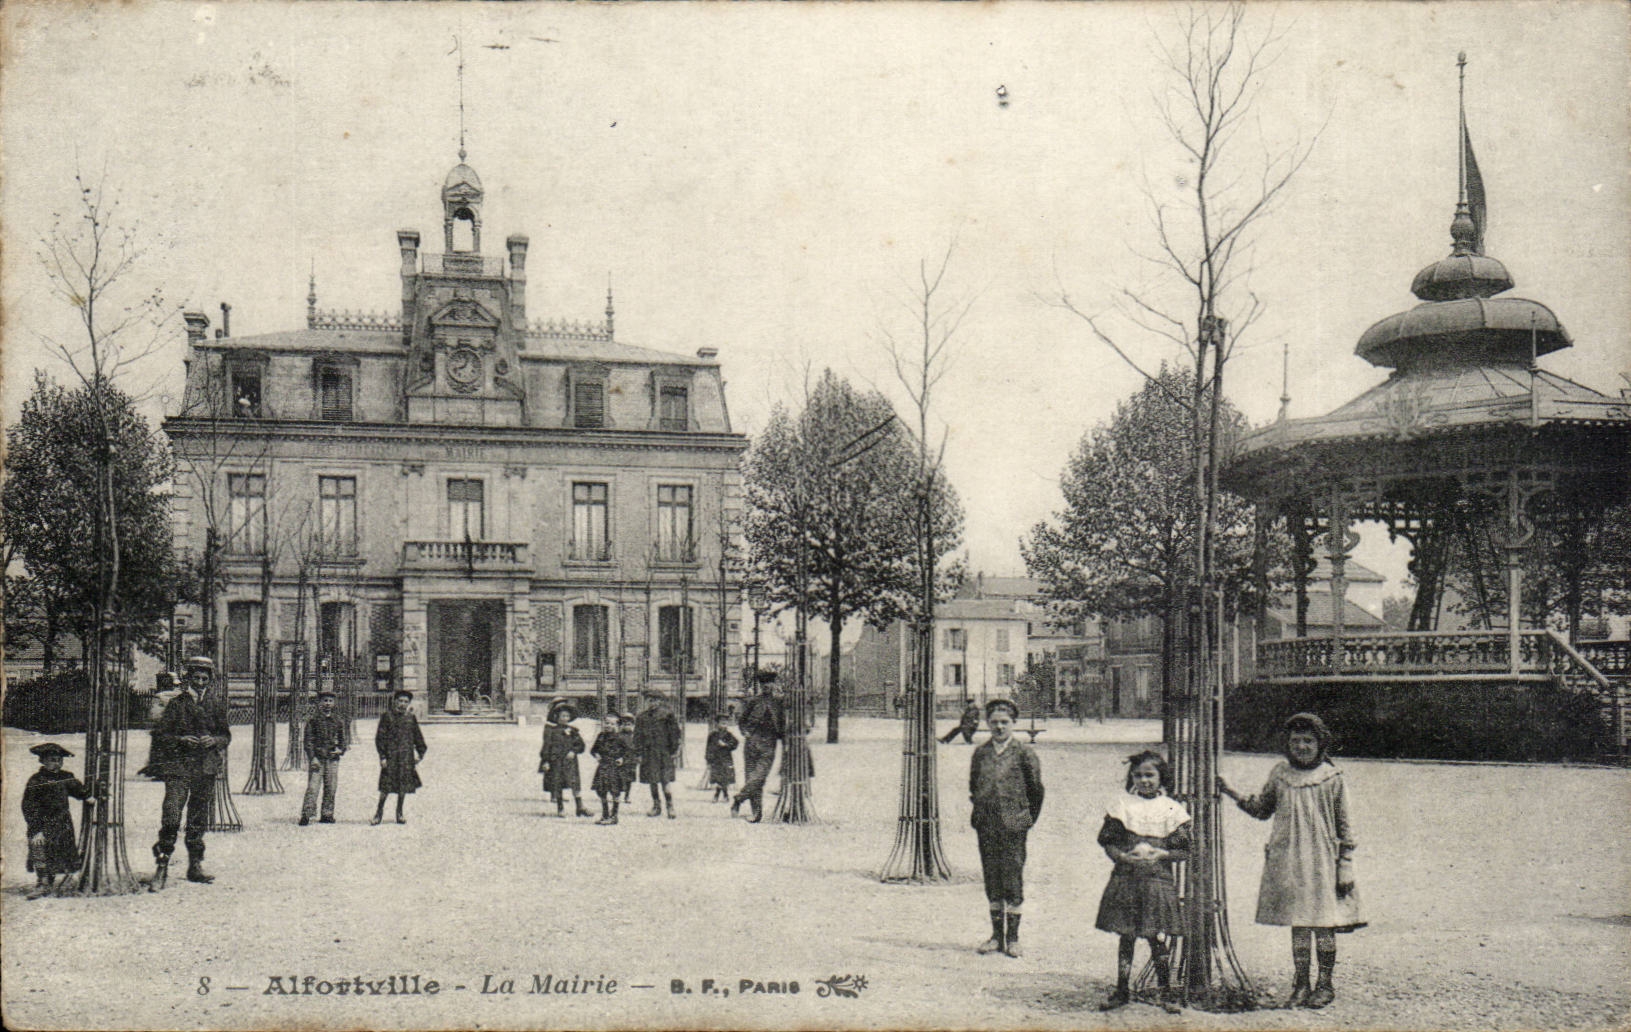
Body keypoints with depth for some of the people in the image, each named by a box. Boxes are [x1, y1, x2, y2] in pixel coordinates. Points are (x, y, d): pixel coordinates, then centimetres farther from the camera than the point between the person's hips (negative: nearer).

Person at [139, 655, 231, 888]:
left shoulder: (216, 703, 10)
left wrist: (214, 740, -7)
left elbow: (226, 734, 14)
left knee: (199, 820, 8)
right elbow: (160, 734, 3)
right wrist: (181, 740, -14)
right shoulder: (176, 703, 3)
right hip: (178, 766, -3)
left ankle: (195, 867, 17)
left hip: (205, 767, 3)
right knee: (171, 817, -13)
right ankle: (162, 867, -7)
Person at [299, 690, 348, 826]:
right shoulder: (313, 720, 0)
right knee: (313, 786, -11)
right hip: (317, 757, -4)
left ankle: (327, 814, 14)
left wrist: (341, 749, 1)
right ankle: (306, 814, -13)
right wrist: (312, 758, -11)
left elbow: (343, 738, 21)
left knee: (331, 787, 5)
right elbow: (309, 740, -3)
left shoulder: (338, 721, 11)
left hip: (333, 758, 4)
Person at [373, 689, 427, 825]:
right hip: (390, 755, -3)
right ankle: (379, 811, 11)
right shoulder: (387, 716, 0)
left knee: (404, 785, 5)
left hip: (407, 756, 3)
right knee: (386, 785, -4)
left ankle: (399, 813, 18)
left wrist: (420, 752, 11)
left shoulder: (411, 717, 9)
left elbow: (417, 736, 17)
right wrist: (382, 756, -8)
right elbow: (380, 737, -2)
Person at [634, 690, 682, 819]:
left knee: (665, 781, -9)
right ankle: (656, 807, 21)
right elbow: (638, 736, 11)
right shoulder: (642, 717, 8)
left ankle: (670, 808, -2)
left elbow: (674, 733, 2)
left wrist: (673, 750, -1)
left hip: (664, 753, -4)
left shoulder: (667, 715, -1)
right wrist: (639, 753, 5)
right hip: (648, 754, 4)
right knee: (652, 782, 9)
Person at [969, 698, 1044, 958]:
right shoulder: (981, 752, 7)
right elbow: (973, 785, 19)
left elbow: (1036, 789, 2)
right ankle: (996, 935, 18)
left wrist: (1028, 818, 4)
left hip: (1013, 825, -4)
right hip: (986, 825, 4)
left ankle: (1012, 938, 8)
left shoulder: (1024, 753, -4)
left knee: (1012, 880, -2)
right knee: (991, 880, 9)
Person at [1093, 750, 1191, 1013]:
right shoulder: (1122, 804, 6)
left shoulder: (1172, 809, 3)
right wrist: (1122, 856, -14)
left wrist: (1162, 854, -13)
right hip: (1125, 879, 1)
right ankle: (1121, 991, 16)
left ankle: (1167, 994, 10)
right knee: (1126, 937, 6)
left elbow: (1185, 851, 4)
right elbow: (1107, 841, 4)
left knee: (1156, 937, -2)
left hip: (1158, 880, -1)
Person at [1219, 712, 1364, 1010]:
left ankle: (1325, 985, 14)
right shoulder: (1280, 774, 7)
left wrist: (1345, 867, -2)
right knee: (1297, 924, 7)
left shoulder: (1332, 778, -2)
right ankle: (1300, 985, 16)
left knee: (1323, 925, 1)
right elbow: (1261, 809, 18)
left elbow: (1344, 826, 1)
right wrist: (1231, 793, 5)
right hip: (1288, 860, 3)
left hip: (1322, 862, -3)